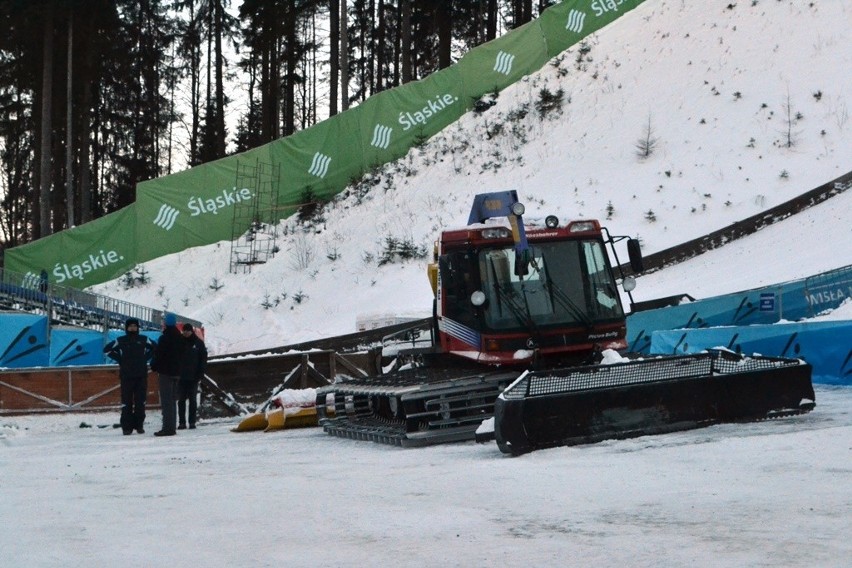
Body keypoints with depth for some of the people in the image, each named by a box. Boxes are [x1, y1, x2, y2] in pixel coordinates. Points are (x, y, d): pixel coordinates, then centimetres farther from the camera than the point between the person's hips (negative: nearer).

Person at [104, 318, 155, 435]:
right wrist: (119, 359, 2)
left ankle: (139, 425, 11)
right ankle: (126, 426, 0)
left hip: (141, 375, 2)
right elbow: (107, 349, 10)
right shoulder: (121, 341, 3)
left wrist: (146, 357, 8)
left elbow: (154, 347, 21)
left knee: (140, 401, 3)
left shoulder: (143, 340, 7)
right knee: (126, 401, -3)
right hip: (126, 376, -2)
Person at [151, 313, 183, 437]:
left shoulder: (164, 338, -14)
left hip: (166, 372, -8)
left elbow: (158, 355, -14)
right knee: (172, 400, 13)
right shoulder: (179, 338, 11)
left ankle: (168, 428, -11)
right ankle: (171, 427, 15)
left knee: (166, 401, -8)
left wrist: (154, 366, 2)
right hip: (176, 371, 8)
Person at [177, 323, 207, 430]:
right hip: (181, 376, 1)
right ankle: (182, 422, 6)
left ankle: (192, 422, 6)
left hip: (193, 377, -1)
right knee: (181, 400, 3)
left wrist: (200, 373, -7)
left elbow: (203, 358, 1)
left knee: (192, 400, 4)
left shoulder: (198, 343, 1)